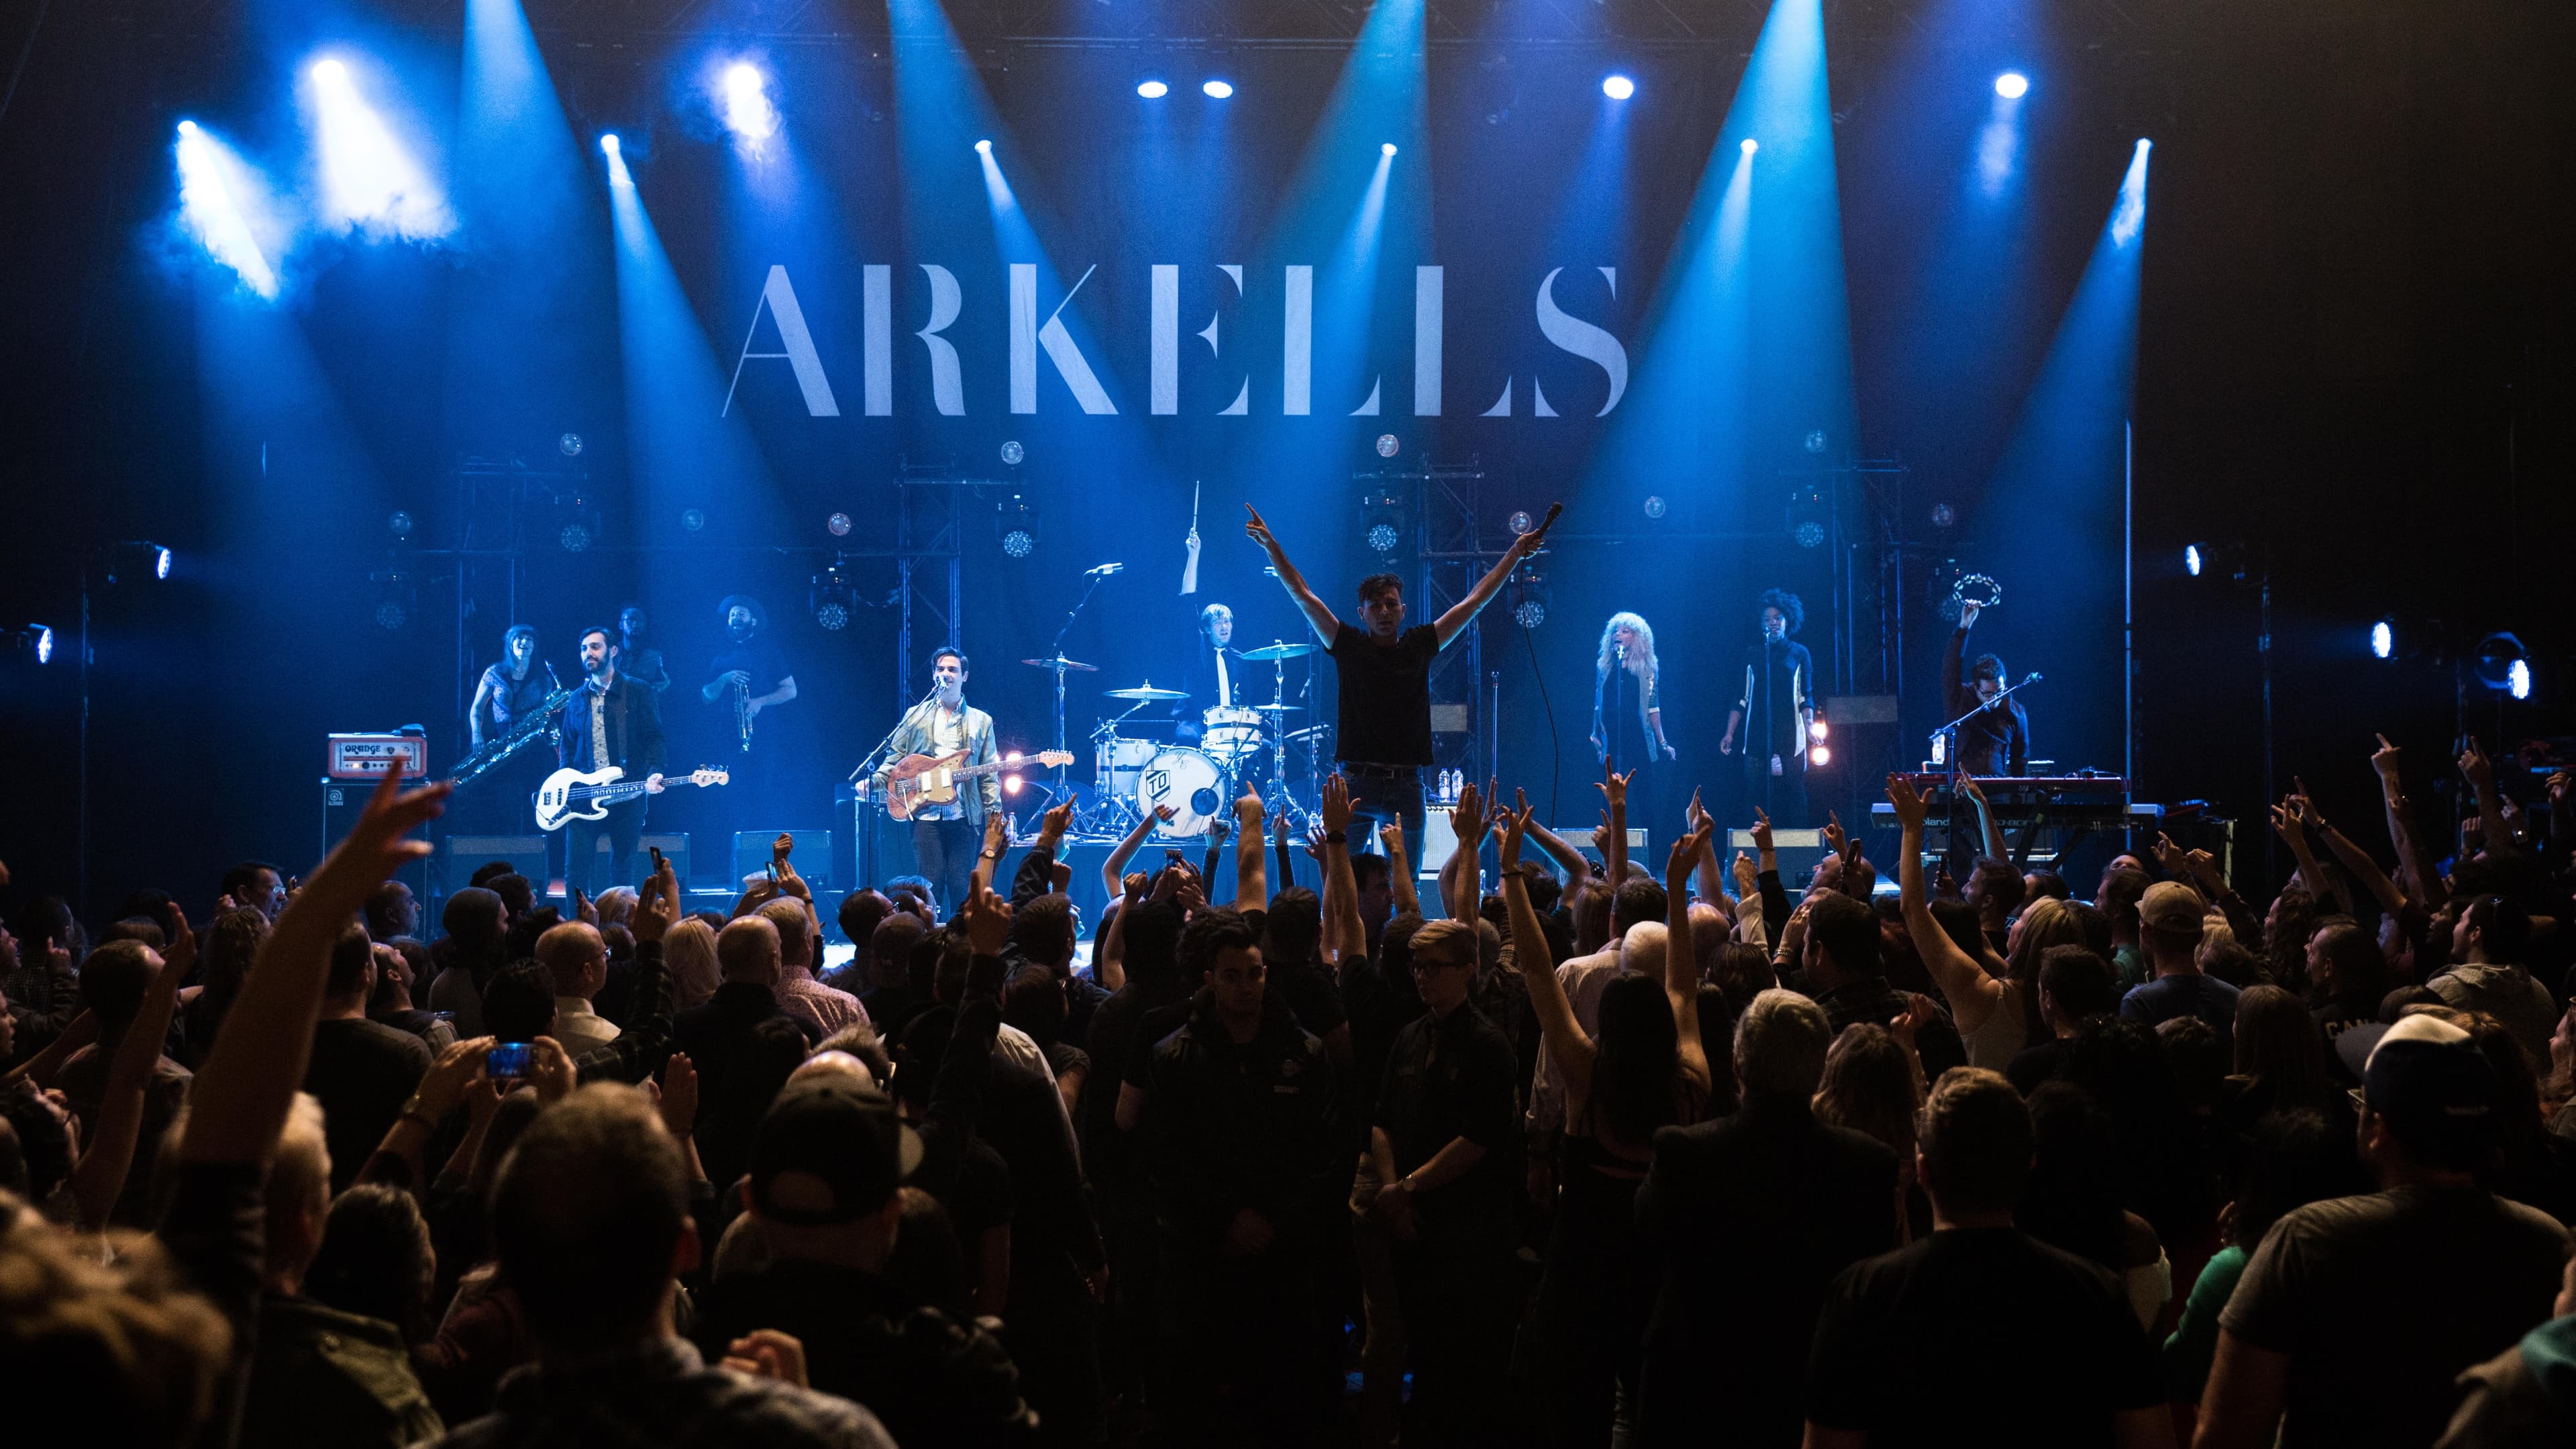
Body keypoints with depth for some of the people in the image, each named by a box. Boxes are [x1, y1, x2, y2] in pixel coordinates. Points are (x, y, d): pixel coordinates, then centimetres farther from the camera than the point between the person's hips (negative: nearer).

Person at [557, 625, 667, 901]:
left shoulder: (638, 693, 4)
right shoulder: (577, 699, 14)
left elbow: (654, 738, -1)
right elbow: (567, 747, 16)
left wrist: (653, 774, -19)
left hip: (627, 796, -2)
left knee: (623, 870, 4)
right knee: (576, 872, -6)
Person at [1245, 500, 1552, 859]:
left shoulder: (1420, 646, 8)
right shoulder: (1348, 647, 5)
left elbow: (1474, 601, 11)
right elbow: (1303, 596, 2)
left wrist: (1515, 554, 10)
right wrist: (1271, 546, -4)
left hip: (1406, 787, 2)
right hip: (1356, 783, -1)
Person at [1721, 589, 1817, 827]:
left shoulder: (1799, 654, 8)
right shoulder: (1752, 655, 13)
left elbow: (1806, 696, 4)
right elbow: (1742, 698, 14)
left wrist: (1809, 724, -13)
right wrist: (1729, 734, 7)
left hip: (1790, 739, -2)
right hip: (1757, 739, 2)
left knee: (1793, 797, -5)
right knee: (1758, 800, -3)